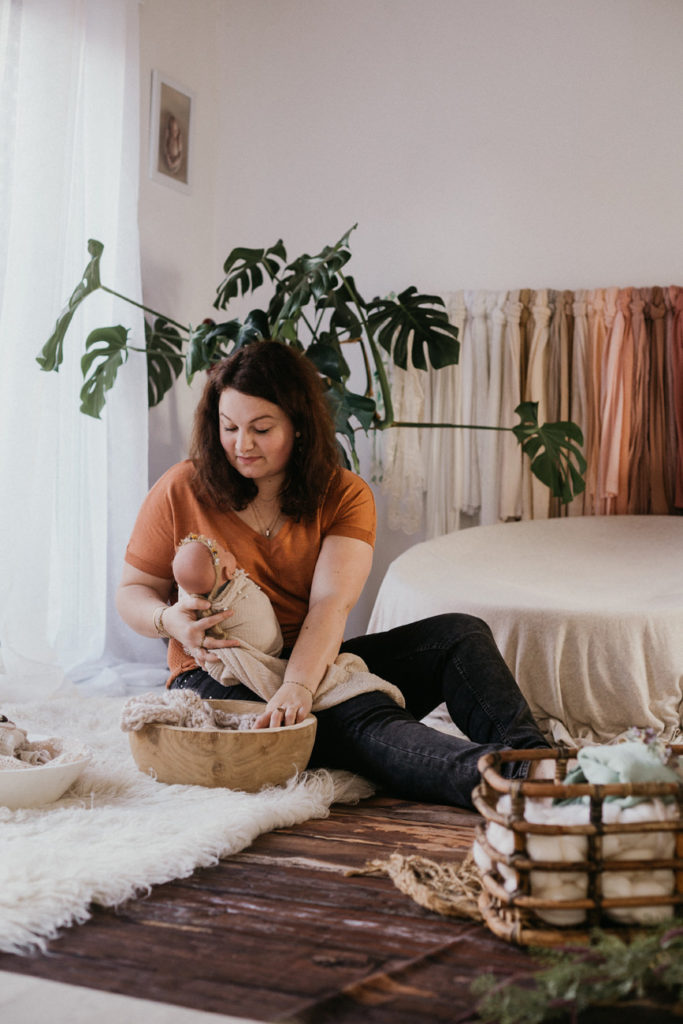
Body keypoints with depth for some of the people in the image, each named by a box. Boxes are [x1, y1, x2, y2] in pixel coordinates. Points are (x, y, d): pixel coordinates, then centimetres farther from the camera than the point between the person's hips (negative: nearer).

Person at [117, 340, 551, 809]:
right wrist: (170, 620, -18)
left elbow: (331, 604, -16)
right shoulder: (180, 490, -1)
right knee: (363, 719, -33)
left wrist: (299, 685, -34)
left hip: (313, 666, 4)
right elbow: (133, 592, 7)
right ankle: (506, 784, -53)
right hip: (221, 681, -3)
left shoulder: (344, 495, 0)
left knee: (459, 634, -18)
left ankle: (532, 758, -40)